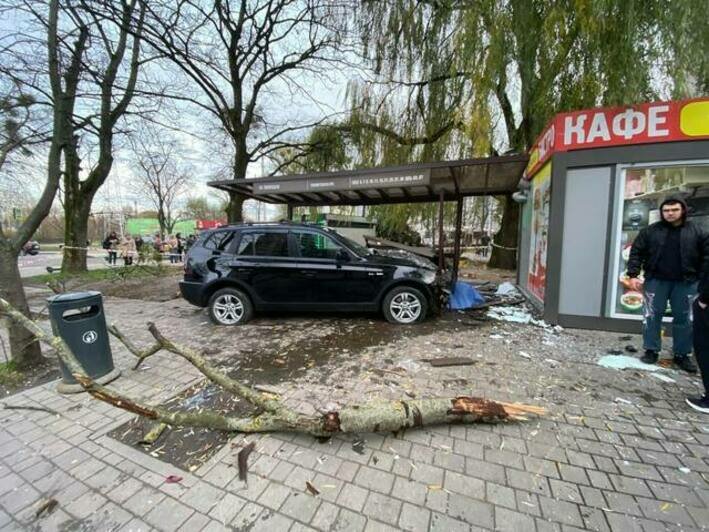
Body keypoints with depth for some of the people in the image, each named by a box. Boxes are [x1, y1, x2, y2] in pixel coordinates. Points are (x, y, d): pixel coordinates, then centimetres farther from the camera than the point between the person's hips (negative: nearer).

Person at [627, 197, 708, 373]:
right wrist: (632, 275, -9)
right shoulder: (650, 231, 0)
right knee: (652, 316, 3)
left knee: (684, 319, 9)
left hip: (686, 282, 2)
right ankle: (651, 350, 15)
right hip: (656, 280, -1)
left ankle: (682, 354, 22)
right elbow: (636, 253, -2)